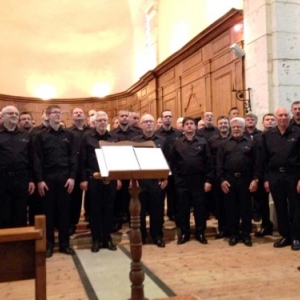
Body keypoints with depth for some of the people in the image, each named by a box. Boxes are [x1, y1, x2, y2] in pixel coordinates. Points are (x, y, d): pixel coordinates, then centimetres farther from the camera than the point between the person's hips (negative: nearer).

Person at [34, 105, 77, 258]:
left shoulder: (68, 135, 8)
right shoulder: (41, 136, 3)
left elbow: (73, 157, 4)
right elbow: (37, 159, -1)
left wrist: (72, 177, -5)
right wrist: (39, 180, -8)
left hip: (65, 177, 1)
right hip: (47, 177, -1)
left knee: (64, 210, 5)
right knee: (48, 211, 5)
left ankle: (64, 243, 15)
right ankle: (49, 244, 15)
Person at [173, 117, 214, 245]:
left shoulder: (202, 142, 4)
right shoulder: (177, 143, 5)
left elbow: (208, 162, 1)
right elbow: (173, 163, 3)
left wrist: (208, 180, -5)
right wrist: (175, 178, -5)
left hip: (199, 179, 0)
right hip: (182, 180, 1)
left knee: (200, 207, 7)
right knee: (183, 208, 7)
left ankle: (200, 233, 20)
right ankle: (184, 233, 20)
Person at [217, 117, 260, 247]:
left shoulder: (251, 143, 5)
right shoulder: (224, 144, 7)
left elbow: (256, 163, 1)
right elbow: (219, 163, 2)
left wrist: (255, 179, -7)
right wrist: (222, 180, -6)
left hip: (245, 179, -1)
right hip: (229, 180, 1)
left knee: (245, 208, 6)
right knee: (231, 208, 6)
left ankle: (246, 234, 17)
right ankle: (233, 234, 17)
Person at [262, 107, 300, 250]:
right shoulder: (267, 135, 6)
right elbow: (264, 159, 6)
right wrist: (266, 179, 2)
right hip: (275, 176, 3)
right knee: (280, 208, 10)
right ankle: (285, 236, 22)